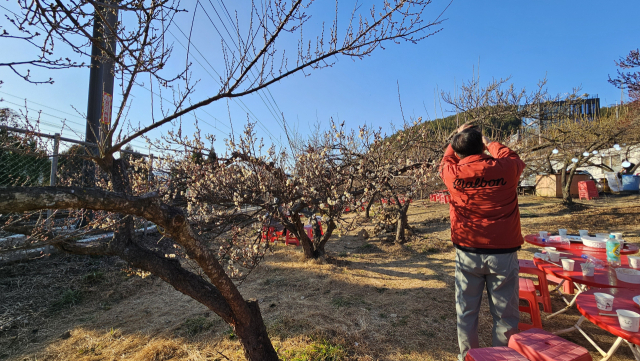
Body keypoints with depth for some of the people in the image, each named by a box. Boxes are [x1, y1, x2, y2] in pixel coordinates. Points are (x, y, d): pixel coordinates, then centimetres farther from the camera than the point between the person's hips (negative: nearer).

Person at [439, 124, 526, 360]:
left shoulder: (453, 173, -7)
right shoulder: (506, 169, -9)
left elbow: (446, 162, 17)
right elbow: (514, 159, 16)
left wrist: (457, 138, 28)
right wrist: (490, 144, 27)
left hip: (467, 252, 1)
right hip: (503, 252, 0)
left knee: (466, 310, 14)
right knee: (505, 313, 12)